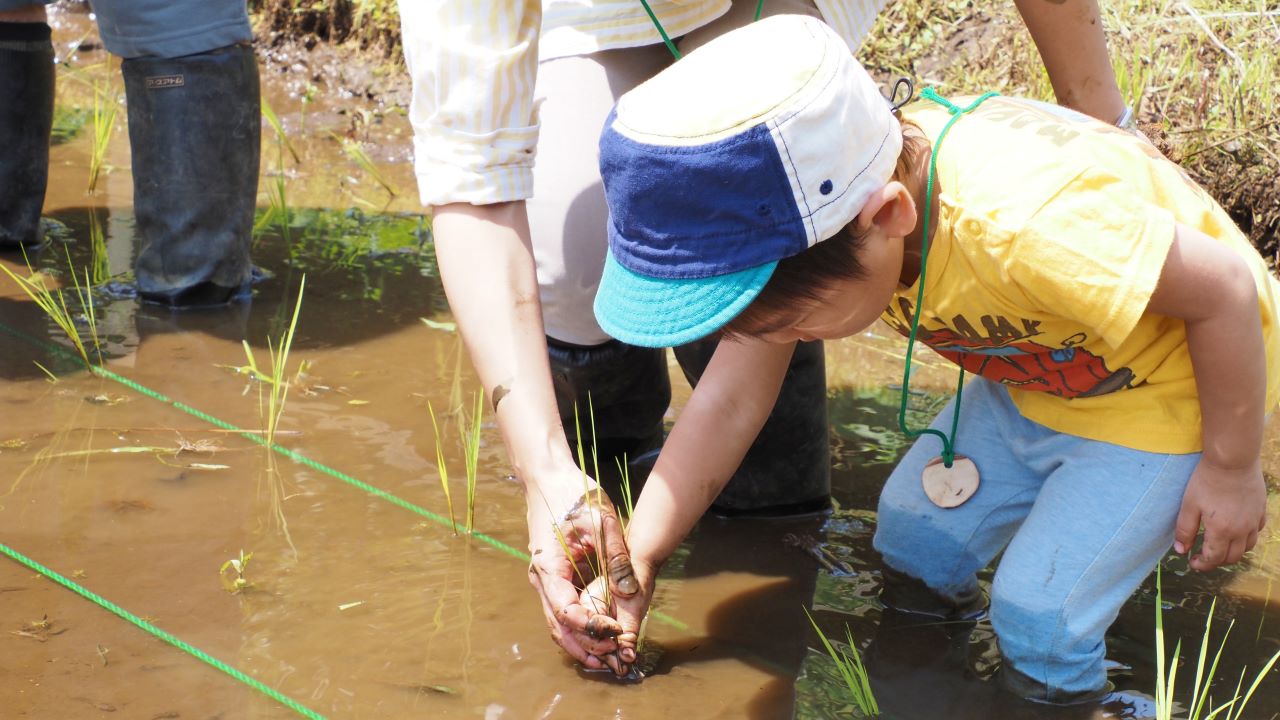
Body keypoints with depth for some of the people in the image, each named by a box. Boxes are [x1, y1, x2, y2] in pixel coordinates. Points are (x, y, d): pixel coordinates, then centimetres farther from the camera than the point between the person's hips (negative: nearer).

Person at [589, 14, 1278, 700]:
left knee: (1041, 617, -8)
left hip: (1173, 388, -6)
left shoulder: (1026, 225, -44)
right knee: (914, 539, 8)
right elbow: (730, 402, -11)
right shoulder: (799, 221, -22)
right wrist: (633, 566, -14)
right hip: (1035, 375, 7)